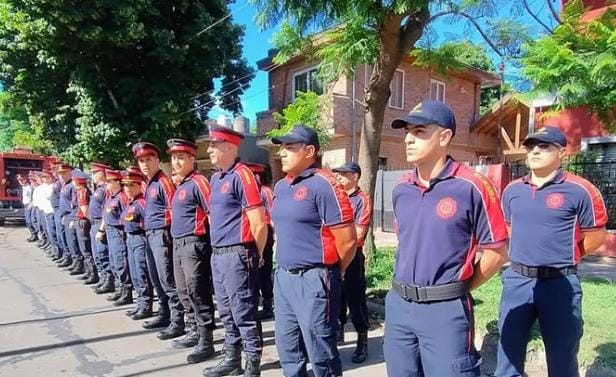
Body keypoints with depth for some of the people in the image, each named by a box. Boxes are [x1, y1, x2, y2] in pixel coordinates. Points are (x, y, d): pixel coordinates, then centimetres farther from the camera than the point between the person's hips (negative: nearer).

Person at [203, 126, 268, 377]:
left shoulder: (241, 175, -15)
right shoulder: (215, 179, 13)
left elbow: (259, 224, -17)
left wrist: (256, 255, -6)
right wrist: (217, 249, 19)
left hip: (236, 255, -9)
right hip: (217, 255, 9)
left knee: (245, 315, 1)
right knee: (227, 314, 19)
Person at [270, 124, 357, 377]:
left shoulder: (323, 185, -16)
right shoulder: (281, 187, 9)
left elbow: (348, 240, -16)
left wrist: (330, 272, -2)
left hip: (313, 280, -8)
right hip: (283, 277, 8)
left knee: (320, 352, 5)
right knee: (287, 348, 20)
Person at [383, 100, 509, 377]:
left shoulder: (471, 187, -12)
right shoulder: (401, 189, 5)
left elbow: (496, 252, -7)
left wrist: (459, 289, -2)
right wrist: (405, 290, 13)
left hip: (445, 310, -6)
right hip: (398, 304, 6)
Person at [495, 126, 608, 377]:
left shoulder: (580, 190, -9)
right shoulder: (512, 190, 4)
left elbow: (595, 236, -2)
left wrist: (564, 259, 6)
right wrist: (527, 255, 12)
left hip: (559, 283, -3)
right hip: (517, 280, 4)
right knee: (508, 353, 15)